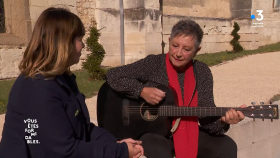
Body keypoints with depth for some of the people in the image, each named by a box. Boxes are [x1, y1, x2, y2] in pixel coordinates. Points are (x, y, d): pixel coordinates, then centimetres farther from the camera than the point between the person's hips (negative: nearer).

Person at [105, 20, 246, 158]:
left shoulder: (202, 72, 0)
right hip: (153, 132, -3)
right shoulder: (153, 64, -8)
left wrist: (222, 120, -27)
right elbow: (113, 76, -10)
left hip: (189, 132, 4)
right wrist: (142, 91, -21)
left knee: (227, 147, -17)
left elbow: (207, 116, -5)